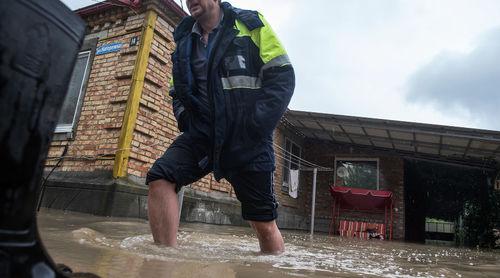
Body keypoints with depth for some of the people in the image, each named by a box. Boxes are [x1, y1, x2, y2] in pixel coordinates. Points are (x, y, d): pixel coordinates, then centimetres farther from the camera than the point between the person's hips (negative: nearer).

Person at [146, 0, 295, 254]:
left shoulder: (250, 25, 3)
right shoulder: (185, 39, 17)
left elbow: (283, 76, -5)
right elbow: (178, 91, 26)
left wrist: (257, 124, -14)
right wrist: (183, 117, 5)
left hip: (247, 139, -4)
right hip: (202, 133, 4)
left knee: (264, 223, 0)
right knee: (160, 178, -20)